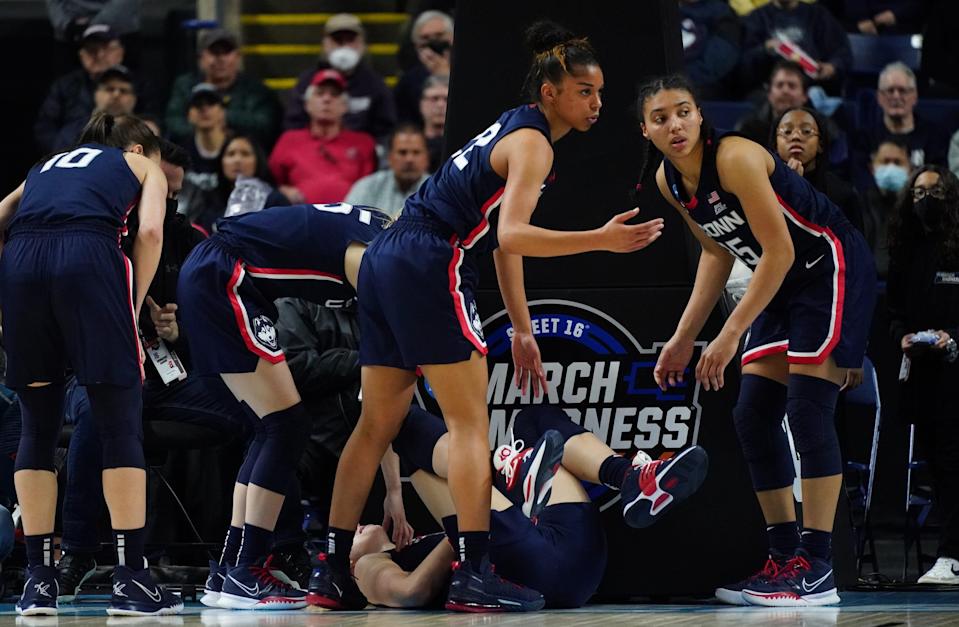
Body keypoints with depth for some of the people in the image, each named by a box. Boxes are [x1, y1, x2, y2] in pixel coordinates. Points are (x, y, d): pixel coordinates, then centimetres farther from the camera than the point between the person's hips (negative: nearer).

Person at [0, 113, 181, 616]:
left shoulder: (45, 167, 37)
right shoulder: (142, 166, 26)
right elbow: (149, 231, 6)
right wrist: (133, 309, 10)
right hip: (89, 257, -4)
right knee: (120, 423, 2)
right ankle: (131, 578, -3)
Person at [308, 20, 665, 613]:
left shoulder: (512, 129, 22)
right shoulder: (533, 144, -8)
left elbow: (504, 240, 25)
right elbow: (512, 236, -20)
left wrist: (523, 330, 25)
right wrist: (601, 240, -24)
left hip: (385, 262, 9)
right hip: (432, 269, -9)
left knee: (377, 425, 10)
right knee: (471, 424, -5)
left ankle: (333, 573, 10)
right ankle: (474, 575, -9)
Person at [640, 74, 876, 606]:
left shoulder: (735, 158, -26)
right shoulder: (667, 182, -1)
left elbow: (779, 251, -24)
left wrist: (731, 336, -24)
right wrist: (684, 338, 9)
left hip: (832, 268, -9)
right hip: (784, 282, 9)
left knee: (807, 408, -16)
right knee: (753, 417, 3)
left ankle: (816, 569, -16)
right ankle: (785, 558, 10)